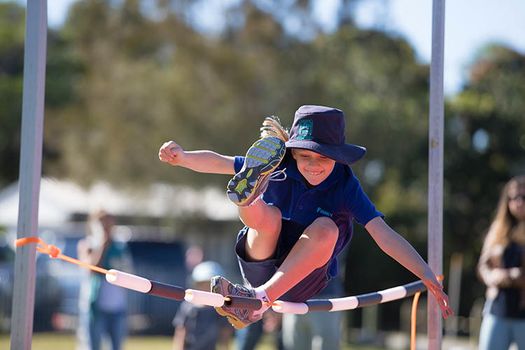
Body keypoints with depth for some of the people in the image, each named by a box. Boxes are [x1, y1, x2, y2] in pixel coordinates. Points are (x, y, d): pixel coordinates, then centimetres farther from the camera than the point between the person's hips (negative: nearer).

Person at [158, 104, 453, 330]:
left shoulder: (346, 187, -11)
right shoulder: (278, 168, -7)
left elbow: (384, 234, -20)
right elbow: (219, 163, -5)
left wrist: (427, 275, -31)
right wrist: (182, 157, -24)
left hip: (301, 282, -1)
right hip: (260, 268, 1)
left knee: (325, 228, -29)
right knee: (269, 216, -25)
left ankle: (261, 298, -37)